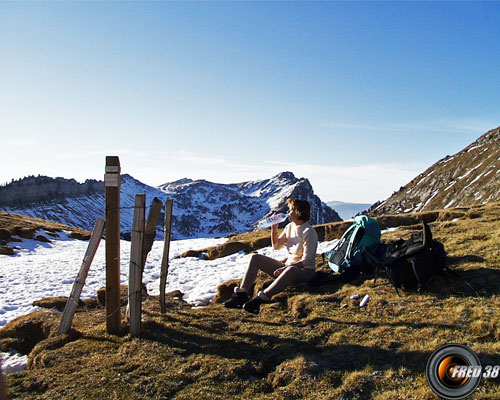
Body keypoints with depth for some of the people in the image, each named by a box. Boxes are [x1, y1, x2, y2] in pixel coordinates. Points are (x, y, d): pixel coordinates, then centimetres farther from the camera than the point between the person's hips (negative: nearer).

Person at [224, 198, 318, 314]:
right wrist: (274, 228, 1)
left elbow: (307, 261, -19)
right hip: (287, 266, 8)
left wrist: (284, 268, -26)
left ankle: (261, 298, -48)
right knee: (256, 258, -5)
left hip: (305, 271, -8)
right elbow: (276, 246, 16)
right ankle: (241, 294, -17)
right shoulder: (289, 227, 8)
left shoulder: (309, 232, -14)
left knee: (291, 270, -44)